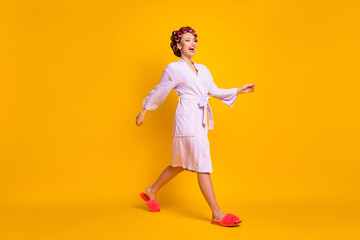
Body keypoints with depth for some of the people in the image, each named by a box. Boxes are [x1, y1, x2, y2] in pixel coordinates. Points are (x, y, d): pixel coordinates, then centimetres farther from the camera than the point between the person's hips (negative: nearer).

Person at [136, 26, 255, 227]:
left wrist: (239, 91, 11)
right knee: (203, 165, -8)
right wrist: (143, 112, 12)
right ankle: (217, 214, -2)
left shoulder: (203, 69, 17)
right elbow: (159, 92, 5)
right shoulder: (173, 69, -2)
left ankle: (152, 191, 36)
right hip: (187, 119, -8)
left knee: (182, 163, 17)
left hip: (200, 121, 8)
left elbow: (215, 91, 19)